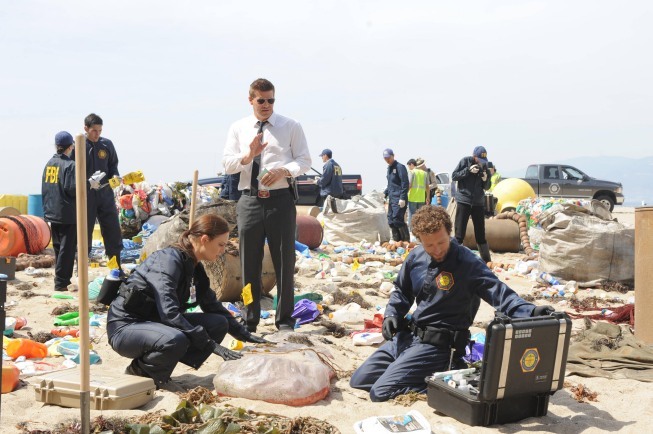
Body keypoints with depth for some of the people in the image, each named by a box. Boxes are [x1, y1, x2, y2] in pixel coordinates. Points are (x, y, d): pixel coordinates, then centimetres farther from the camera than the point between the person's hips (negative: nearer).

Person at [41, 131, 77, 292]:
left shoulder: (49, 164, 9)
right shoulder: (70, 164, -12)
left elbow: (44, 189, 14)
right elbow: (71, 189, -19)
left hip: (52, 213, 7)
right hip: (68, 214, -7)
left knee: (58, 247, 17)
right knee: (67, 248, -2)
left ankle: (62, 278, 26)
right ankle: (61, 283, -3)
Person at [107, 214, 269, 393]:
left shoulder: (194, 266, 5)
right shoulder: (168, 261, -22)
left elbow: (212, 305, 17)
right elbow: (169, 313, -32)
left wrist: (244, 334, 12)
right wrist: (211, 344, -32)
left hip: (154, 322, 9)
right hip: (125, 327, -9)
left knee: (219, 323, -4)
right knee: (175, 340, -39)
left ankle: (159, 374, 0)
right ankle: (139, 370, -5)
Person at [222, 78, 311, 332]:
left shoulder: (291, 127, 5)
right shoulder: (238, 128, 11)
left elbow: (304, 160, 2)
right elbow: (227, 164, 4)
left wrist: (284, 171, -17)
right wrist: (248, 155, -15)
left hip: (280, 199, -1)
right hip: (249, 200, 2)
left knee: (284, 260, 3)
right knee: (249, 262, 6)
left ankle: (285, 319, 15)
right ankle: (250, 319, 17)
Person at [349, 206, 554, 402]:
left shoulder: (467, 263, -16)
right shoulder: (416, 257, 4)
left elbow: (498, 293, -21)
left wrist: (531, 311, -38)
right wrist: (391, 314, 2)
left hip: (436, 344, -8)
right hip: (406, 335, 8)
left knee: (380, 392, -18)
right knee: (358, 381, 12)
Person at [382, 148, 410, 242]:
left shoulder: (400, 167, -9)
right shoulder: (389, 168, 18)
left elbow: (405, 184, -15)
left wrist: (402, 198, -20)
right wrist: (385, 193, 15)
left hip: (399, 199, -9)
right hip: (392, 198, 9)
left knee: (397, 220, -15)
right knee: (391, 221, 9)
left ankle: (406, 240, -5)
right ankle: (397, 241, 18)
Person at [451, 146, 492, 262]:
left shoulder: (484, 165, 6)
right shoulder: (465, 161, -4)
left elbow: (486, 187, 11)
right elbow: (454, 176, -6)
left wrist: (485, 180, -11)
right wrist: (468, 170, -17)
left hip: (478, 203, 3)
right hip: (463, 201, -3)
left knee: (481, 234, 9)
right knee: (459, 233, -4)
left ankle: (487, 261, 16)